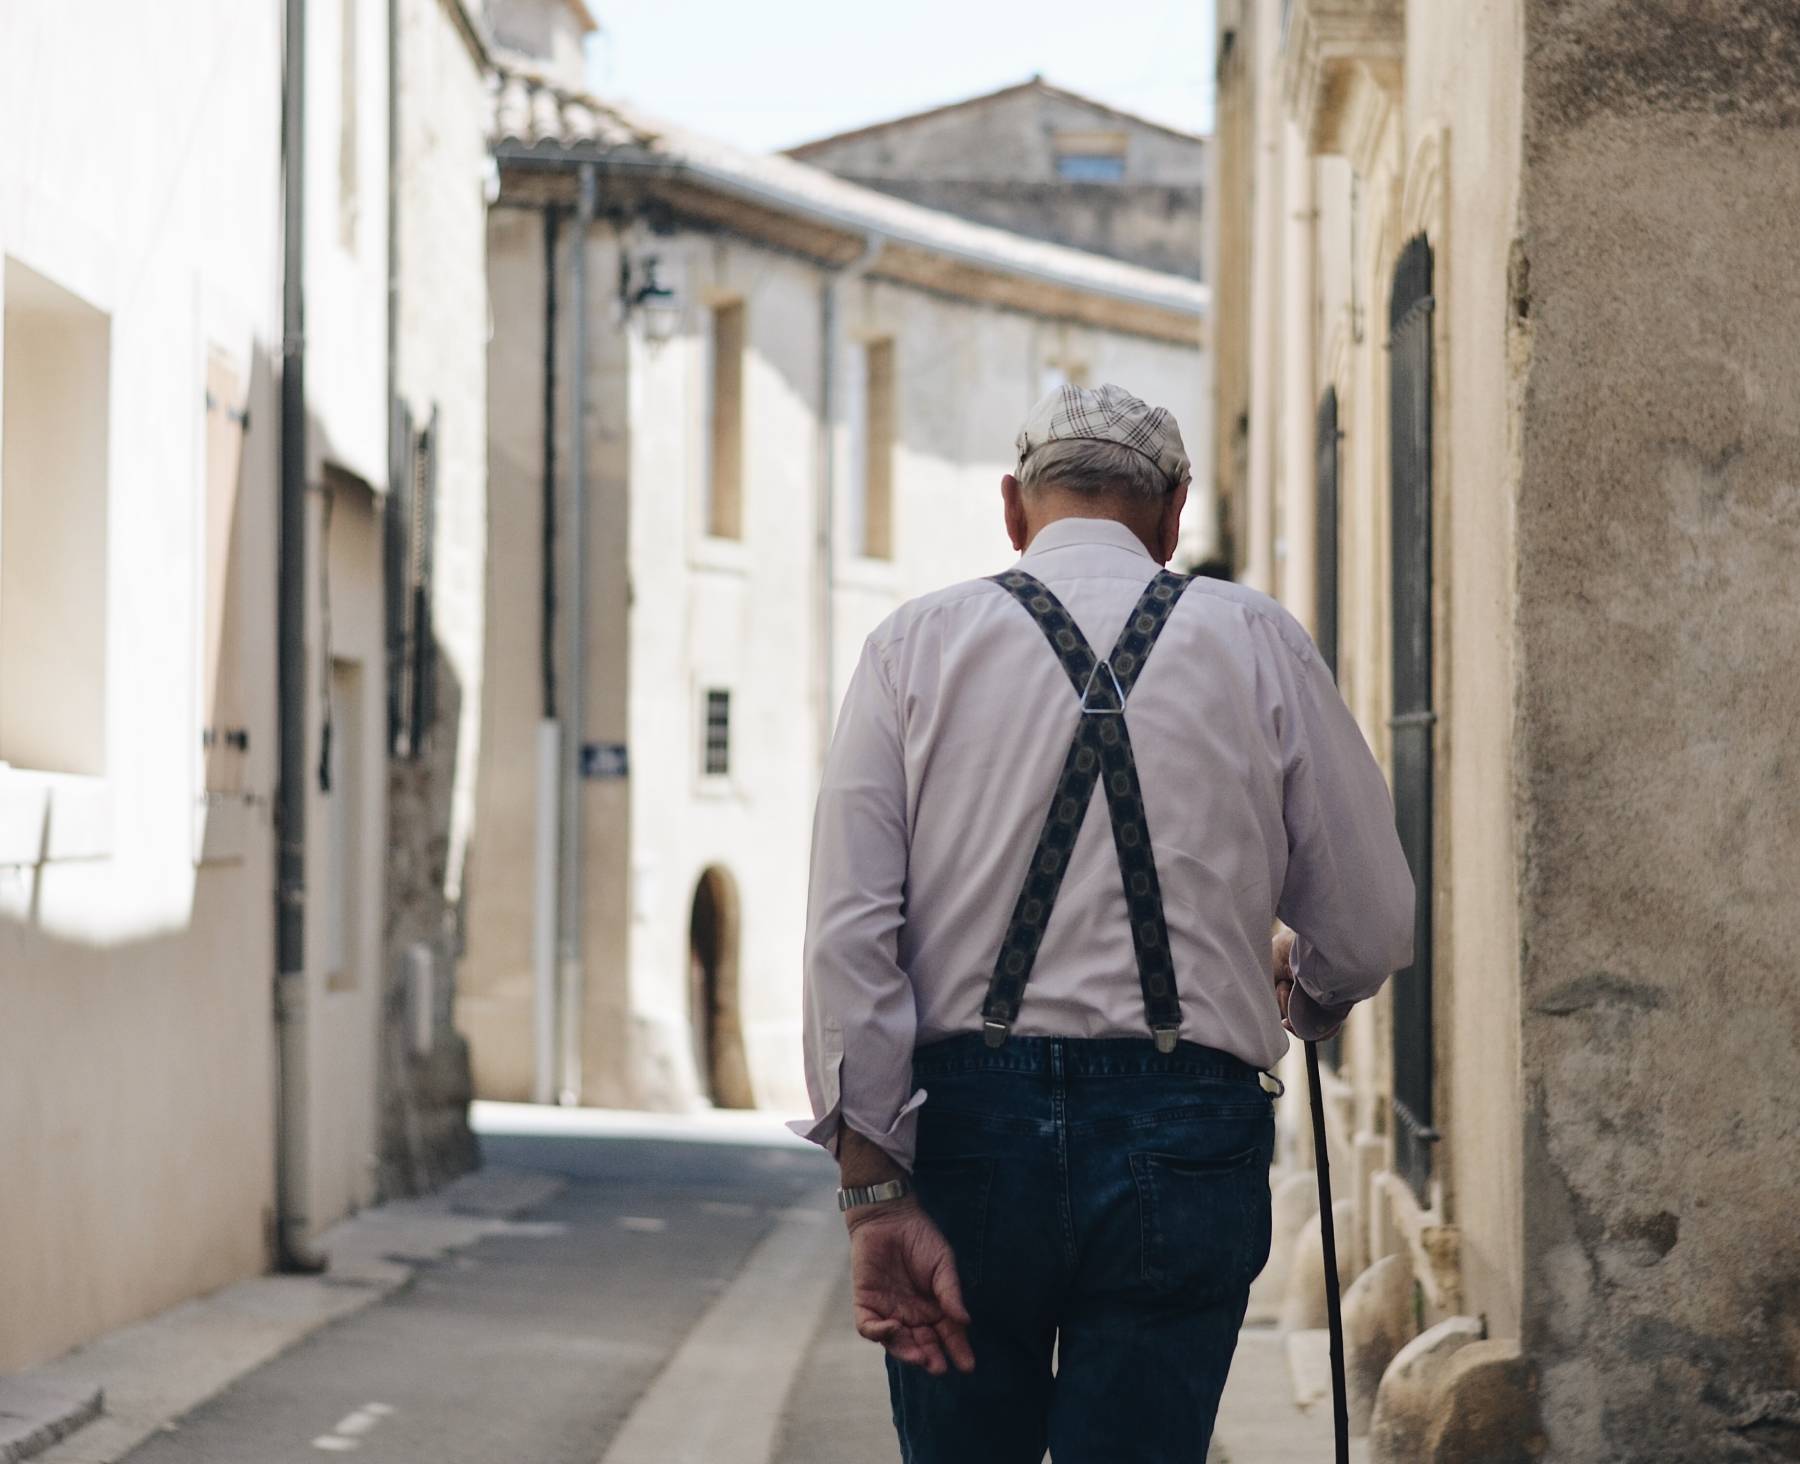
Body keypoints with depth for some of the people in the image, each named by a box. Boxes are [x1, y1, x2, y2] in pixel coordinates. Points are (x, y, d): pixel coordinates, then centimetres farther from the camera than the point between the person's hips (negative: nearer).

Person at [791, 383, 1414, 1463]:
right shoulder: (1259, 644, 6)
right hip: (1181, 1134, -1)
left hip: (965, 1128, 1)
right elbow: (1372, 932, 7)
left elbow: (848, 934, -4)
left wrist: (877, 1197, -5)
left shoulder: (915, 644, 6)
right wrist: (1306, 998, 31)